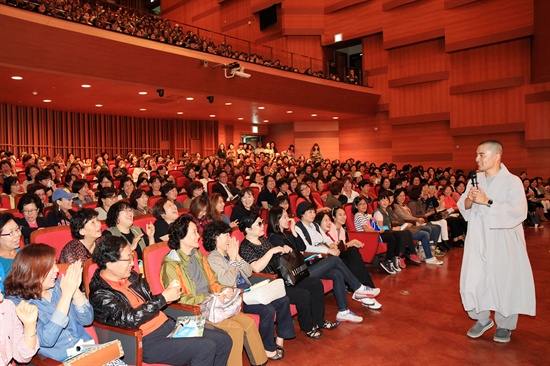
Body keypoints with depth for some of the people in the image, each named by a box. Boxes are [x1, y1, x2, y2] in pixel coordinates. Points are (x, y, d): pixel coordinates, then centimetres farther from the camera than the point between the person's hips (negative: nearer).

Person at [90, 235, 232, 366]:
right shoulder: (100, 294, -12)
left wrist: (168, 295, -1)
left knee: (223, 340, -2)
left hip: (168, 325, 8)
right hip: (147, 342, -8)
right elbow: (129, 319, -23)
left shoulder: (131, 276, 11)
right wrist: (163, 298, -20)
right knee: (205, 348, -25)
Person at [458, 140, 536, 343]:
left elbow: (518, 212, -20)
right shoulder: (475, 180, 5)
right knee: (473, 280, 1)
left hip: (503, 243, -3)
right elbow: (463, 207, 8)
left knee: (505, 282, 6)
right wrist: (469, 200, -14)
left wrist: (488, 201, -24)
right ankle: (482, 319, 24)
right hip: (478, 241, 4)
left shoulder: (512, 181, -10)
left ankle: (504, 324, 27)